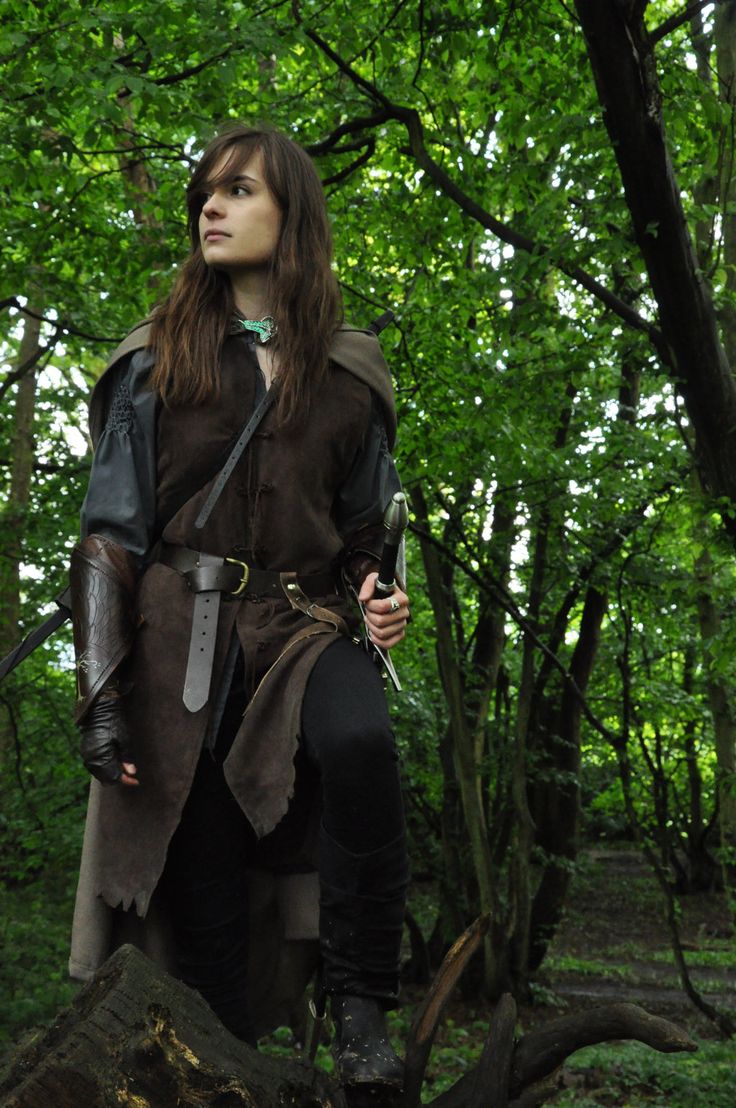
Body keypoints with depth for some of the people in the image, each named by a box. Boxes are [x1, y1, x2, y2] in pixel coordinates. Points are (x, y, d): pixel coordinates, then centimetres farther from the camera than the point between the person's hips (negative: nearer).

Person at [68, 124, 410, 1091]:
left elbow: (370, 531, 21)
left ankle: (360, 1007, -18)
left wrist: (379, 603, -3)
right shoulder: (158, 362, 8)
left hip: (304, 627, 0)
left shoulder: (348, 374, 12)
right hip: (183, 631, 0)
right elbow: (110, 533, 3)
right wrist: (101, 695, -8)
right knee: (203, 886, -5)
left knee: (361, 742, -32)